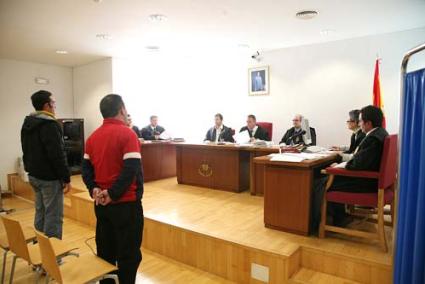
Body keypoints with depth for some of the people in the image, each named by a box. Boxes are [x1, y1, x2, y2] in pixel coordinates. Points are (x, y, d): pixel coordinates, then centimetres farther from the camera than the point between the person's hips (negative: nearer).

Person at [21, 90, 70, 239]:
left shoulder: (27, 123, 12)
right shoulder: (50, 124, -19)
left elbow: (27, 151, 19)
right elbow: (58, 155, -22)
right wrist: (66, 178, -16)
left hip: (34, 175, 10)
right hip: (50, 177, -10)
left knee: (40, 212, 18)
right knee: (53, 215, -3)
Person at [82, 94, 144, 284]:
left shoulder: (93, 137, 9)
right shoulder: (127, 134, -13)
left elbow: (86, 168, 7)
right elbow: (132, 169, -22)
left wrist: (94, 189, -3)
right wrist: (113, 193, -16)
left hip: (101, 203, 7)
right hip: (126, 203, -7)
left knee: (105, 251, 19)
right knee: (129, 253, 5)